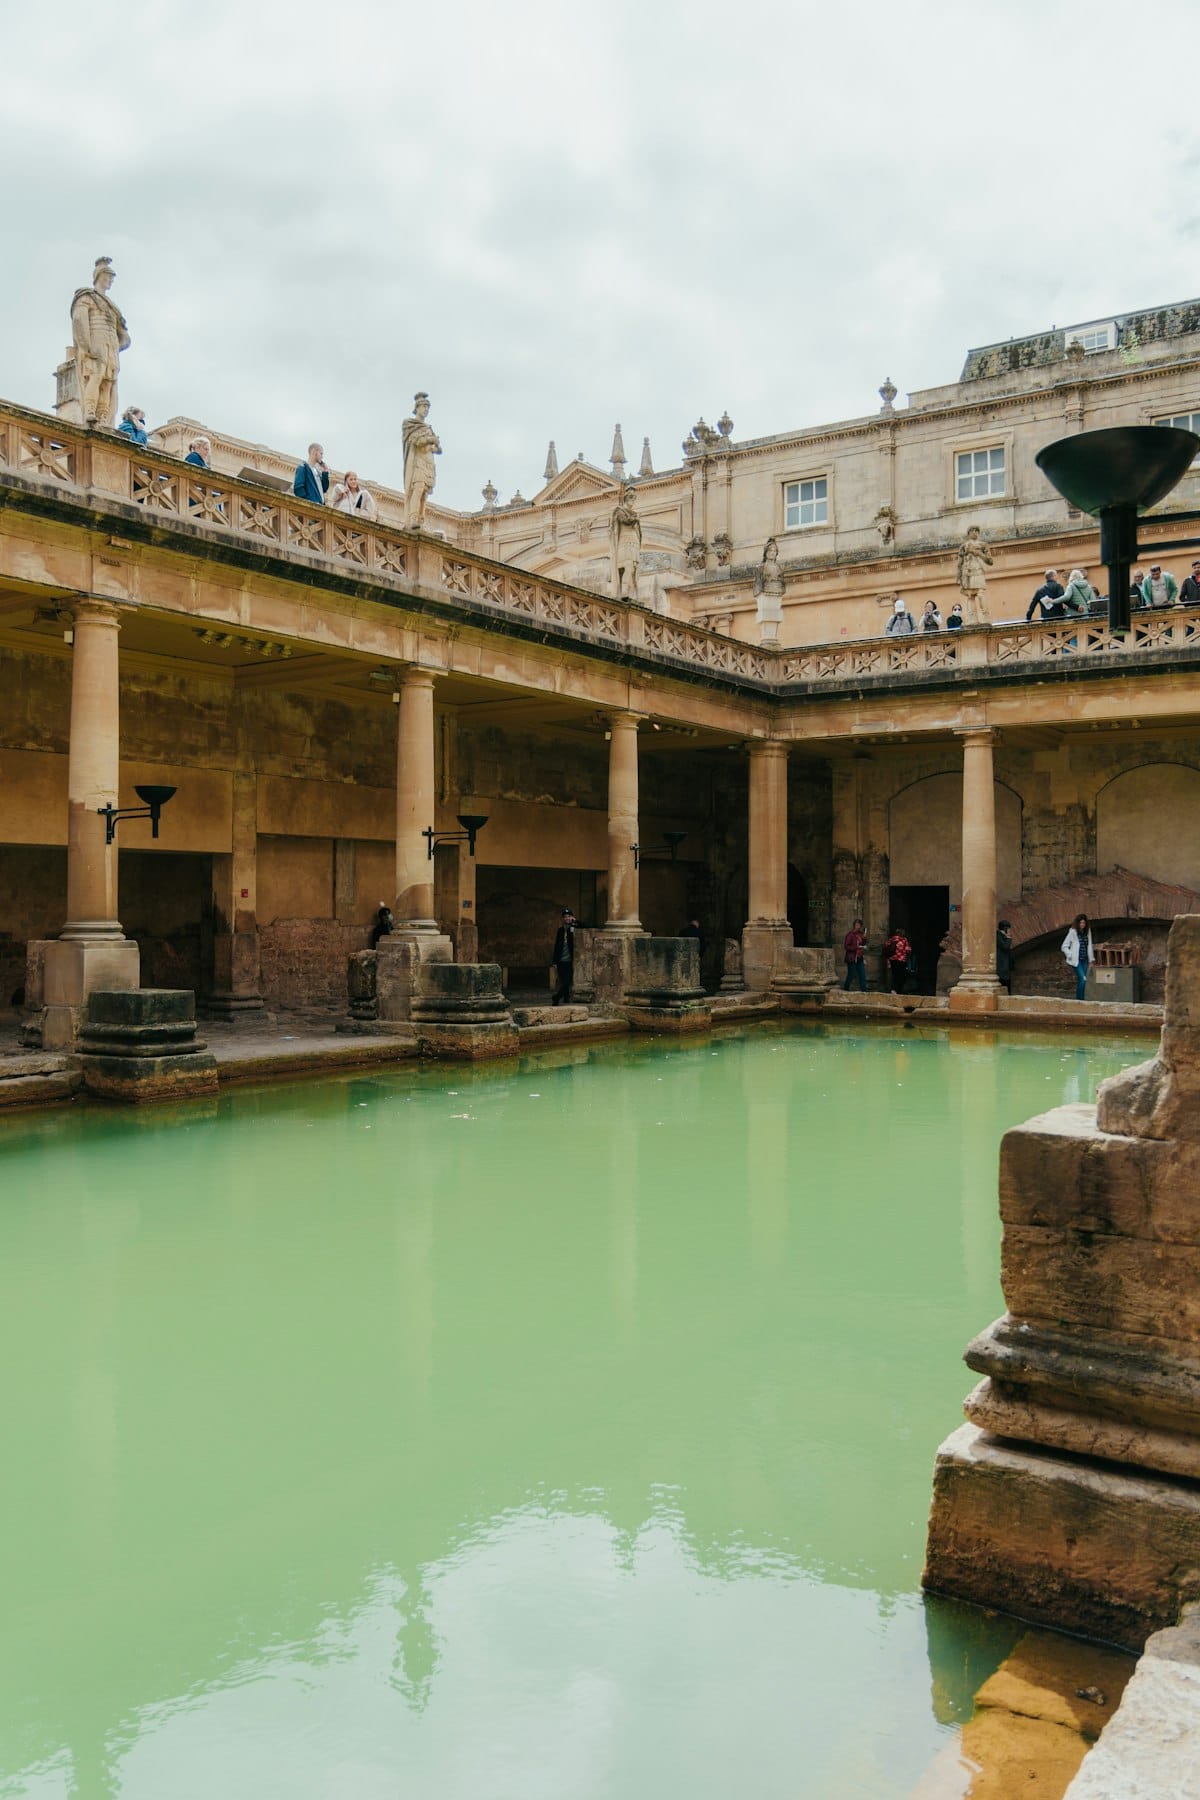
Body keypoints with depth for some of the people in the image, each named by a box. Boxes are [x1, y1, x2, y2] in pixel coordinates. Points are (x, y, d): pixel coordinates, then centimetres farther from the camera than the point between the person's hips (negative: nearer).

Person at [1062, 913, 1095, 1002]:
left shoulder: (1087, 932, 8)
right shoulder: (1073, 932, -8)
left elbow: (1089, 946, 14)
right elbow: (1064, 946, -4)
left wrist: (1091, 960, 12)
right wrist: (1070, 956, -9)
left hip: (1084, 960, 5)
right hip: (1076, 960, -5)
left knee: (1081, 980, 5)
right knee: (1083, 979, -16)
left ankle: (1079, 1000, 13)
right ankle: (1079, 999, -8)